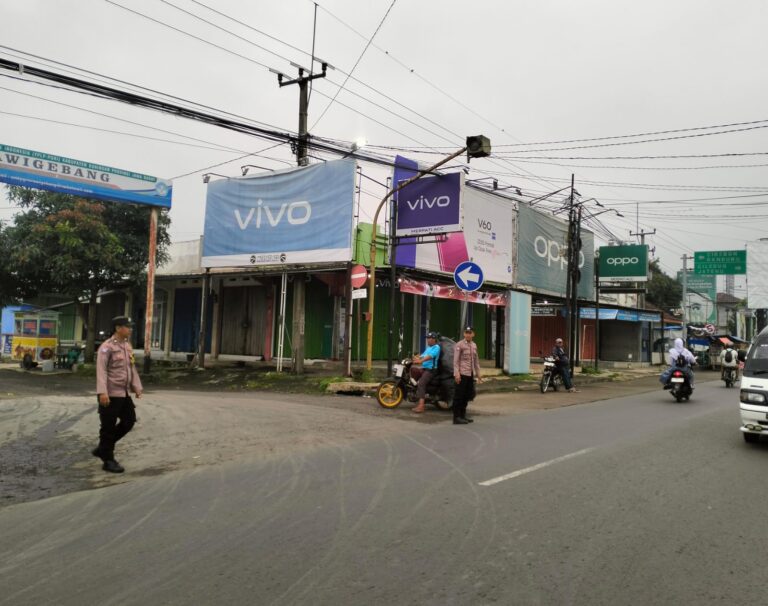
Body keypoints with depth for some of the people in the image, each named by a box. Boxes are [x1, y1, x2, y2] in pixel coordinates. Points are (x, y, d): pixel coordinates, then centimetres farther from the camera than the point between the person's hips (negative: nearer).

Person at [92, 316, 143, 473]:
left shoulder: (128, 346, 12)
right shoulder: (107, 347, -14)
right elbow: (101, 370, -20)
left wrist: (137, 387, 10)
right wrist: (102, 392, -28)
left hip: (124, 393, 9)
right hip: (110, 394, -9)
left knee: (129, 420, 15)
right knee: (108, 427, 2)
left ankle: (102, 448, 28)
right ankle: (108, 460, 14)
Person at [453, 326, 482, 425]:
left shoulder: (474, 345, 13)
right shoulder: (459, 345, -7)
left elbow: (476, 360, 20)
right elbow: (456, 360, -11)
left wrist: (478, 373, 18)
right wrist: (457, 373, -19)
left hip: (471, 374, 7)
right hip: (462, 374, -7)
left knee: (467, 395, 12)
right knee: (459, 396, -3)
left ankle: (463, 415, 23)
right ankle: (457, 417, 2)